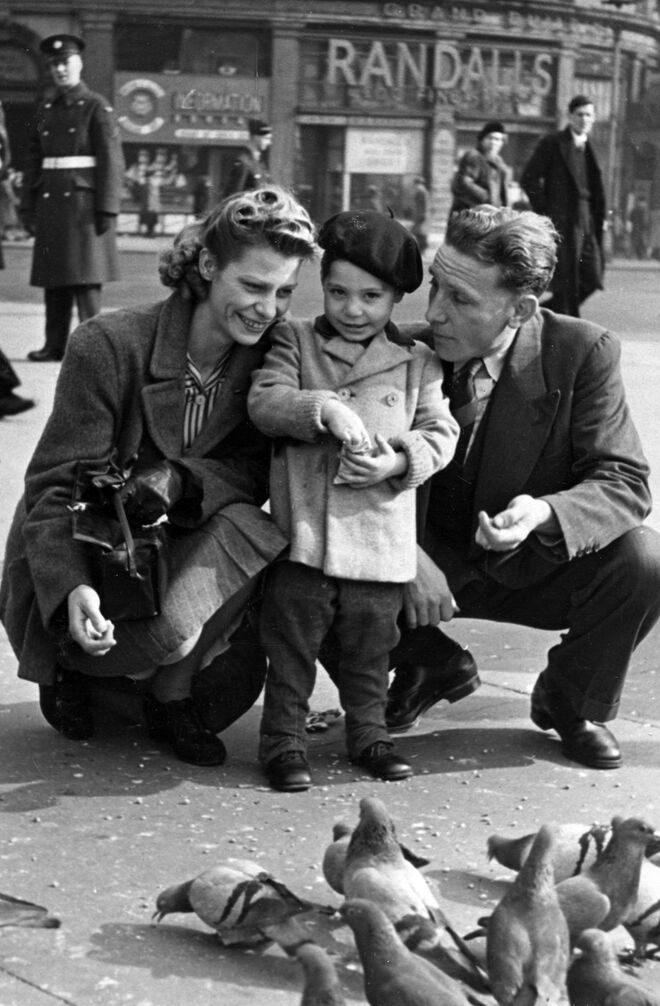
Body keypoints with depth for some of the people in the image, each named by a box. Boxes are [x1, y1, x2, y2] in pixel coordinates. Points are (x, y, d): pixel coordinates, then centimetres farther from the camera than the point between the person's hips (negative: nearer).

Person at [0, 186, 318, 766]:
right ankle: (73, 671, 5)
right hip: (79, 563, -4)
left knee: (245, 526, -28)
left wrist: (178, 481, -33)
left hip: (178, 556, 4)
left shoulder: (269, 357, -6)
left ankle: (172, 693, -5)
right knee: (174, 625, -32)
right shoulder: (108, 346, -19)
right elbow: (55, 485, -20)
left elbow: (258, 473, -11)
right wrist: (72, 588, -37)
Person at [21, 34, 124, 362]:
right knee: (53, 278, 7)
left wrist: (107, 209, -14)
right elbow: (34, 160, 15)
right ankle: (55, 344, 13)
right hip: (50, 203, 5)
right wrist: (28, 206, 10)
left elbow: (112, 161, -8)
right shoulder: (46, 108, 14)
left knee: (85, 276, -7)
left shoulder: (96, 107, -2)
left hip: (84, 201, -5)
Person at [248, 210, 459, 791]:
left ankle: (369, 732, 28)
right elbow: (264, 401, -8)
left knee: (371, 640, 13)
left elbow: (440, 432, 6)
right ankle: (284, 738, 12)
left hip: (380, 534, 2)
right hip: (303, 526, -1)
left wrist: (401, 460, -13)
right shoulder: (295, 343, 5)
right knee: (292, 639, 2)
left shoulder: (417, 363, 8)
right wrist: (324, 409, -23)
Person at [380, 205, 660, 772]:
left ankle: (571, 703, 1)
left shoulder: (584, 353, -17)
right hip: (432, 566, 1)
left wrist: (543, 514, -40)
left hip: (535, 569, -1)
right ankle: (431, 663, 8)